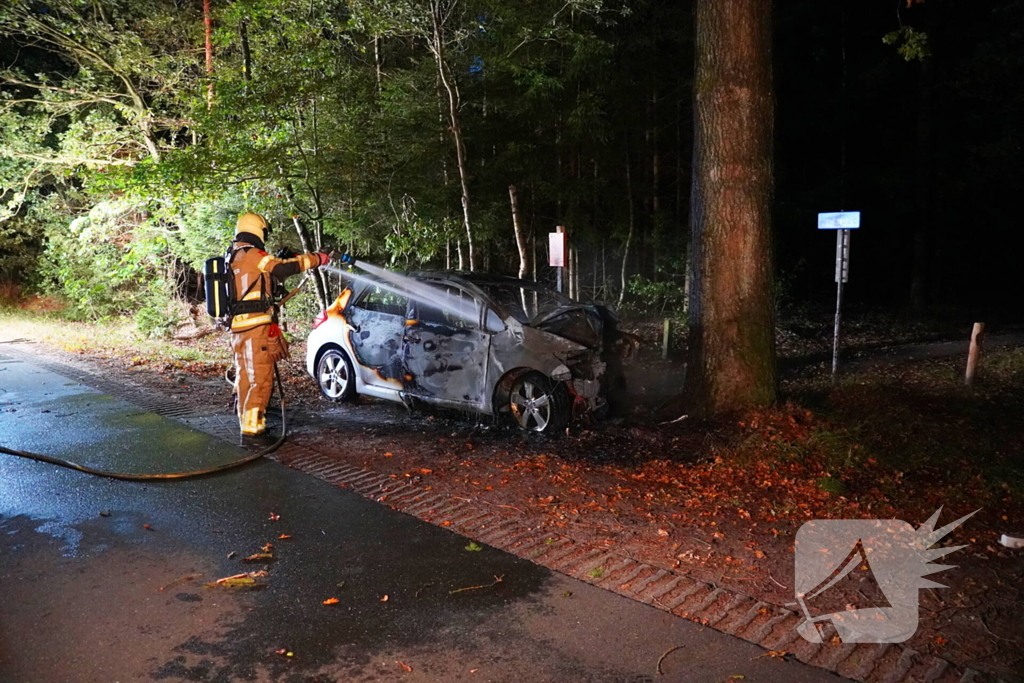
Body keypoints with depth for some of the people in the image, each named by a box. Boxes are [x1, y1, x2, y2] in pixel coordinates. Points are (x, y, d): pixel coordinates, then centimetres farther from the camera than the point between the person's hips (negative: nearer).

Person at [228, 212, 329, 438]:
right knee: (261, 378, -7)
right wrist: (317, 258, -11)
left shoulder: (233, 257, 17)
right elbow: (283, 268, -19)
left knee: (245, 377, 15)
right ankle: (252, 425, -7)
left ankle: (246, 422, 23)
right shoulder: (252, 254, -11)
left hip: (238, 326, 10)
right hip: (257, 326, -10)